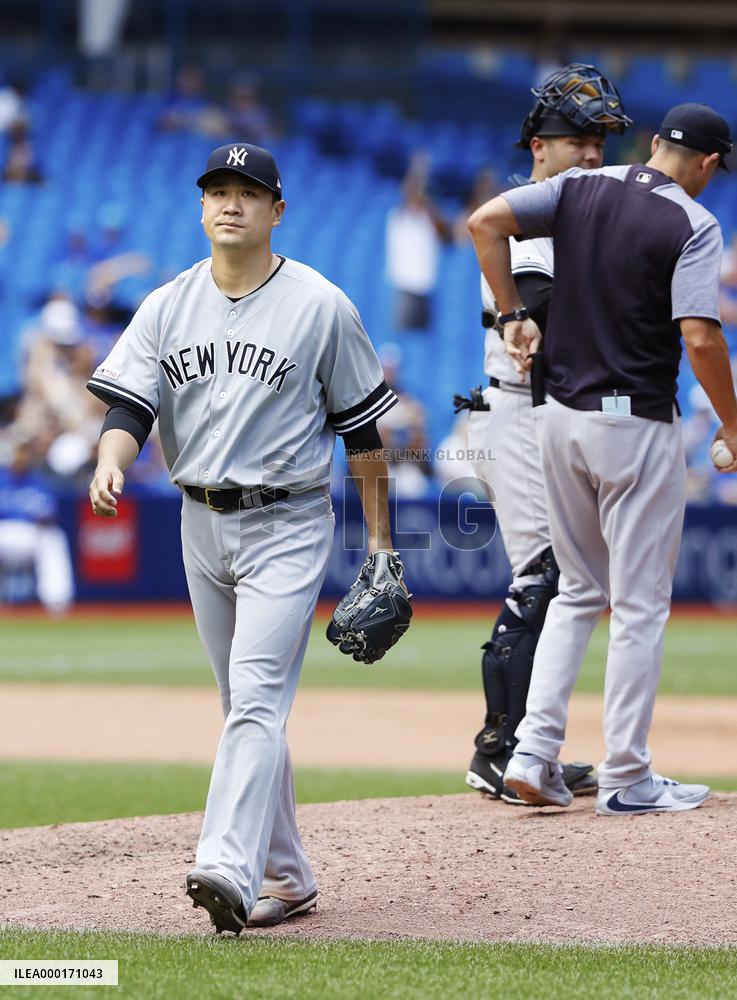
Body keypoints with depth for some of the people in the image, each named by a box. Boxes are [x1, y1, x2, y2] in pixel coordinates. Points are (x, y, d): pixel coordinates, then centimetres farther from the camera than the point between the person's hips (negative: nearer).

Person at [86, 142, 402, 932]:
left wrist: (379, 536, 0)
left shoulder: (321, 306, -4)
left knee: (257, 697, -18)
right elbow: (130, 403, -2)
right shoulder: (167, 307, 6)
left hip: (287, 524, -5)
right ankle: (286, 877, 20)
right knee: (245, 706, 11)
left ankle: (229, 868, -30)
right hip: (201, 525, 5)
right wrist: (110, 463, -25)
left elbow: (360, 424, 0)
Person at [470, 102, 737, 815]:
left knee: (579, 590, 17)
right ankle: (626, 778, 5)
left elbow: (485, 221, -2)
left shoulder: (581, 188, 5)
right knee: (640, 602, 3)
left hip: (560, 416, 6)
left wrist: (512, 315, 6)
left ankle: (533, 752, 6)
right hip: (637, 426, -6)